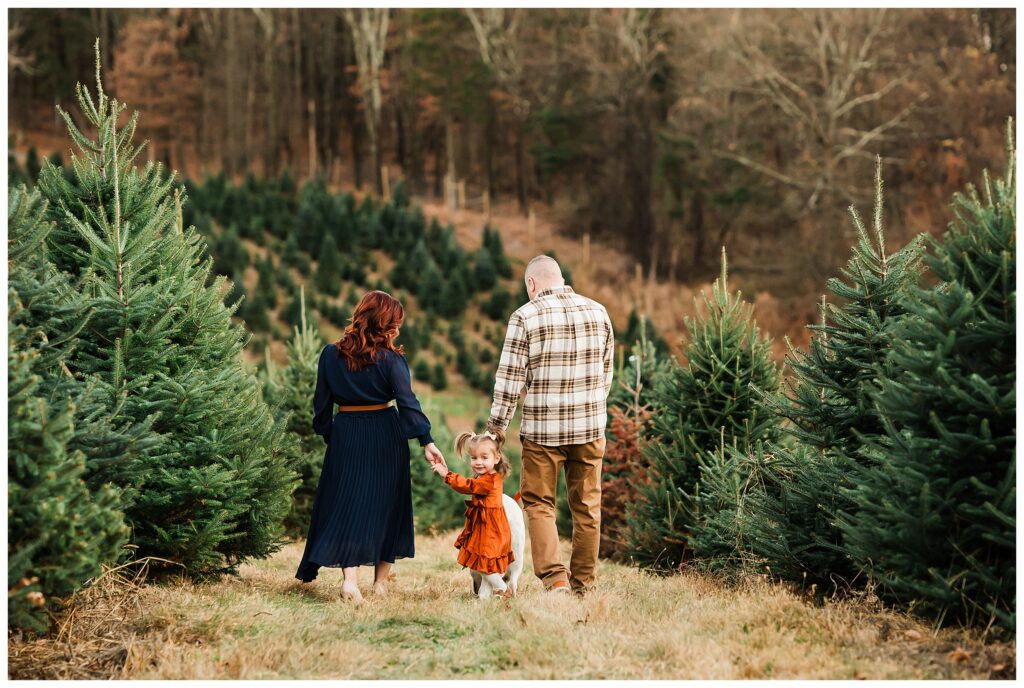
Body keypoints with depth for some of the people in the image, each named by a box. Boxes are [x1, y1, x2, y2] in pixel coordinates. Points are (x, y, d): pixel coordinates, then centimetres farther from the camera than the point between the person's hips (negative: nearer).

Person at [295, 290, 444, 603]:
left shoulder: (331, 355, 0)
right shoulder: (391, 359, -10)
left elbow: (322, 404, 5)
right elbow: (407, 402, -15)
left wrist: (328, 436, 16)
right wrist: (426, 440, -15)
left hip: (345, 436, 2)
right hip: (386, 437, -2)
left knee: (348, 504, 3)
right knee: (386, 504, 11)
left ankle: (349, 577, -17)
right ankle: (380, 582, 15)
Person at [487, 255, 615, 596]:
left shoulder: (525, 317, -7)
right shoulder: (597, 312, 5)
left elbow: (510, 379, -7)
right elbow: (606, 372, 12)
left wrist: (496, 426, 2)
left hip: (542, 428, -4)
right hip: (589, 427, 4)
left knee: (538, 503, 6)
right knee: (587, 506, 11)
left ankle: (554, 576, -8)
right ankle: (583, 582, 16)